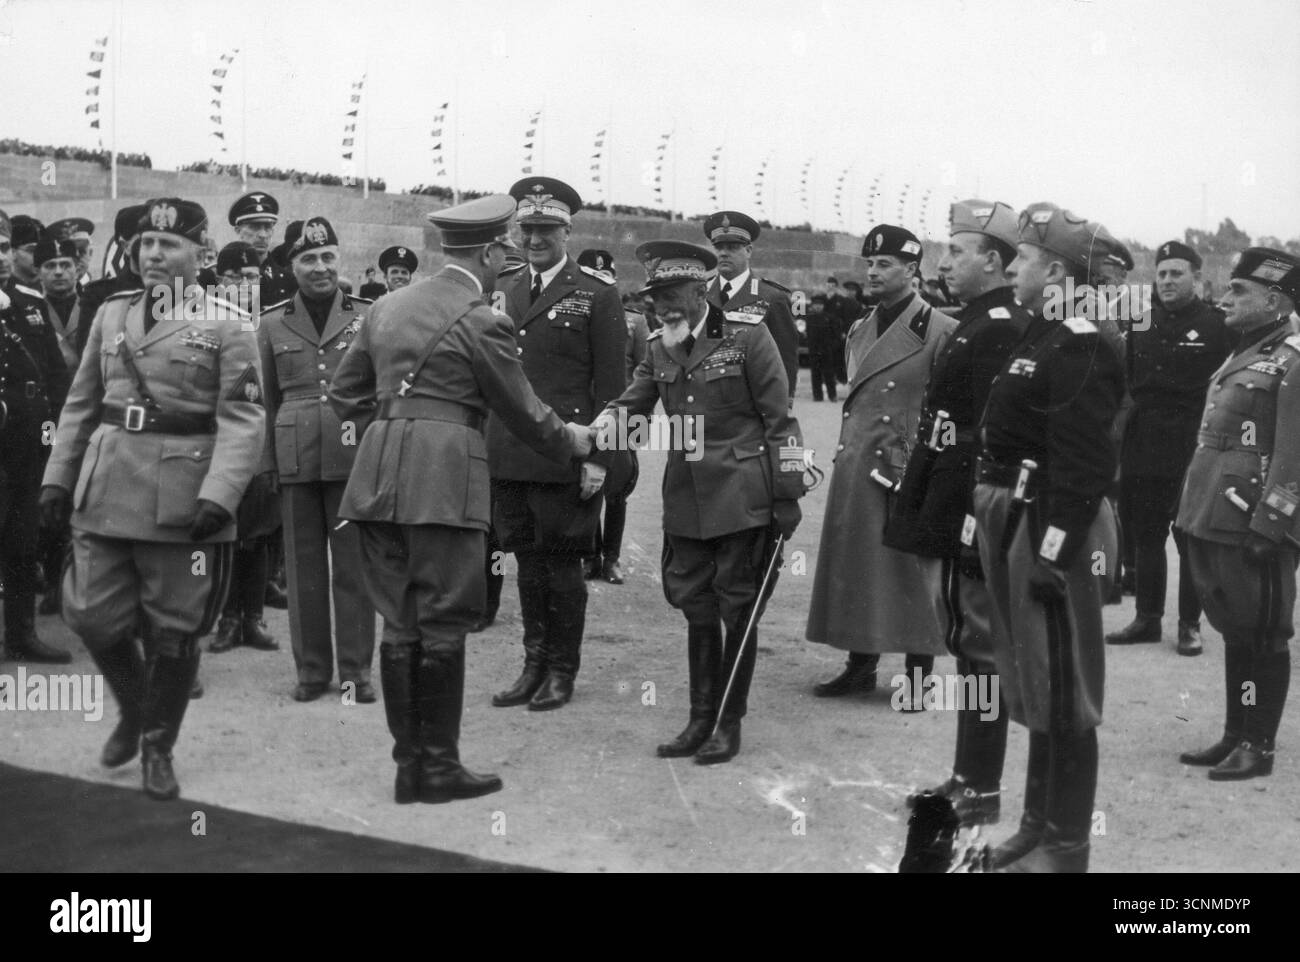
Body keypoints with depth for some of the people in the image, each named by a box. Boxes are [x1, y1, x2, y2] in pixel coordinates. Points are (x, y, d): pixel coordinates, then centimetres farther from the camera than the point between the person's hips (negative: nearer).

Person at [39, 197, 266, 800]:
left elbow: (243, 419, -10)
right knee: (93, 616, 4)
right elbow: (80, 405, 17)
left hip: (183, 496, -4)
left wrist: (219, 495, -21)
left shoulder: (228, 325, -3)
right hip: (105, 489, 4)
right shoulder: (110, 314, 12)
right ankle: (133, 710, 32)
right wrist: (58, 477, 10)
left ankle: (158, 748, 23)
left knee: (173, 631, 4)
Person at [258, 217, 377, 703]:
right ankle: (311, 668, 16)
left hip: (354, 457, -1)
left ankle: (356, 669, 10)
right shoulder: (272, 324, 9)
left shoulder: (368, 317, 5)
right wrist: (268, 457, 12)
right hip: (295, 460, 1)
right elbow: (267, 399, 15)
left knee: (354, 566, 2)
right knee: (303, 567, 6)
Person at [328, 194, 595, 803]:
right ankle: (438, 767, 8)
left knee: (399, 624, 10)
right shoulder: (481, 322, -6)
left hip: (379, 479, 7)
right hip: (442, 483, -7)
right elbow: (523, 412, 2)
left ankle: (409, 763, 17)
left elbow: (343, 394, 21)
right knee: (442, 625, 1)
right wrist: (573, 442, 18)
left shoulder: (388, 306, 15)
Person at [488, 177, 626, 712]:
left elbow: (610, 386, -4)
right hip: (508, 459, 5)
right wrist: (486, 445, 12)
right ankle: (534, 665, 23)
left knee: (562, 565, 3)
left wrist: (599, 458, -10)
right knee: (528, 563, 12)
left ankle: (562, 672, 15)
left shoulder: (597, 296, -2)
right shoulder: (503, 292, 13)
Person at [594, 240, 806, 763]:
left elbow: (779, 420, -8)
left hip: (742, 499, -5)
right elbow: (635, 400, 7)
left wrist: (787, 496, -9)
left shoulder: (748, 336, -9)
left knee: (737, 611, 4)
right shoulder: (659, 348, 9)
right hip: (686, 503, 6)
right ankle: (701, 719, 22)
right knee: (697, 610, 12)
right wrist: (611, 418, -17)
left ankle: (730, 723, 15)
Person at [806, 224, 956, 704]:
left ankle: (920, 674, 13)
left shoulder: (939, 331, -7)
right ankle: (860, 665, 22)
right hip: (855, 469, 6)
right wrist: (845, 459, 14)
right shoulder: (859, 331, 13)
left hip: (911, 472, -6)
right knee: (854, 569, 10)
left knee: (912, 571, 2)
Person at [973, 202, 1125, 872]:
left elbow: (1082, 467, -21)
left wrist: (1052, 552, -22)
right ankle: (1039, 822, 31)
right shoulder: (1040, 337, 13)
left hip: (1053, 532, -10)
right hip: (1015, 526, 10)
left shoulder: (1080, 352, -17)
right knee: (1033, 684, 18)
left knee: (1062, 694, 0)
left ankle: (1065, 847, 10)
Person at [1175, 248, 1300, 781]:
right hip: (1213, 518, 9)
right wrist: (1195, 512, 19)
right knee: (1234, 631, 15)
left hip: (1252, 525, -9)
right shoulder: (1244, 354, 17)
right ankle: (1235, 735, 24)